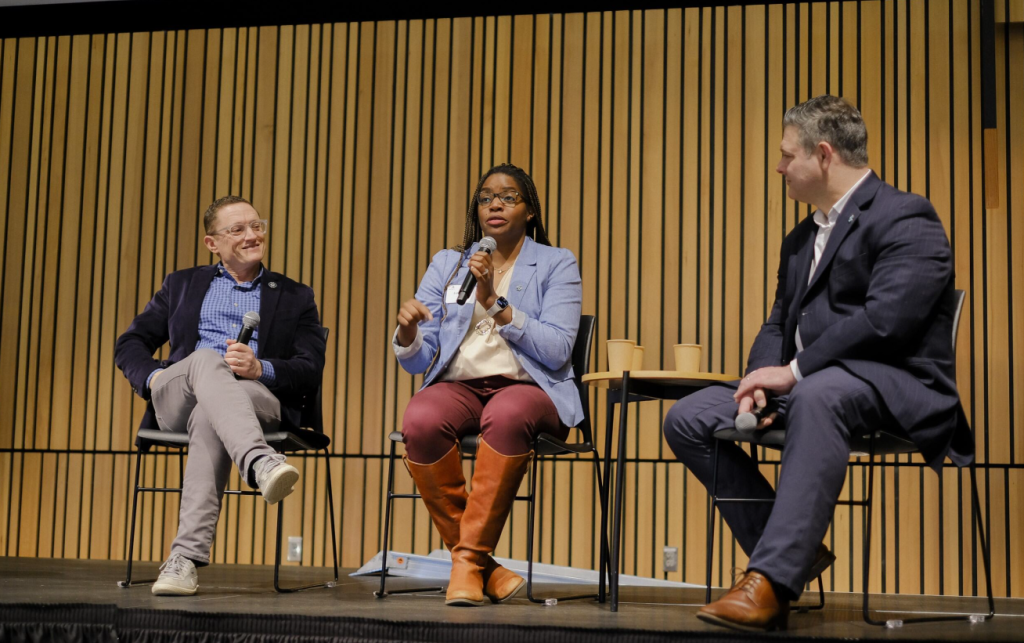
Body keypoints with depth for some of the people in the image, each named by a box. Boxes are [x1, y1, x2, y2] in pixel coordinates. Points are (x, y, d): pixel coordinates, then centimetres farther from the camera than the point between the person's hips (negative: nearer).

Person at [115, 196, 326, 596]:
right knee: (206, 359, -35)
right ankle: (261, 463, -60)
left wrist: (261, 368, -14)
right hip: (176, 398, 1)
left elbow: (311, 372, 7)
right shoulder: (182, 285, 26)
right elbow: (129, 344, 20)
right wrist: (152, 377, -3)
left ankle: (186, 558, -47)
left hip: (261, 400, -1)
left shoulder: (295, 298, 20)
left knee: (207, 418, -38)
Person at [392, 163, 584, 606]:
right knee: (420, 421, -34)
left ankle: (469, 559, -27)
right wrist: (407, 330, -12)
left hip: (529, 389, -2)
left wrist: (495, 302, -14)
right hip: (457, 386, 3)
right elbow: (416, 361, 11)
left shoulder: (556, 265, 9)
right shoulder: (447, 264, 17)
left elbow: (557, 351, -7)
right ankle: (482, 567, -21)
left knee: (507, 414, -39)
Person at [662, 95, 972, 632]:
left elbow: (885, 319, -19)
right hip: (808, 386, 9)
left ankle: (771, 580, -44)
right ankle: (796, 553, -4)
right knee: (687, 420, -6)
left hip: (894, 385, -9)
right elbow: (779, 324, 18)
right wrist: (760, 382, -4)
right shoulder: (800, 239, 23)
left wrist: (794, 371, -19)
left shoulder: (905, 218, -6)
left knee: (818, 394, -42)